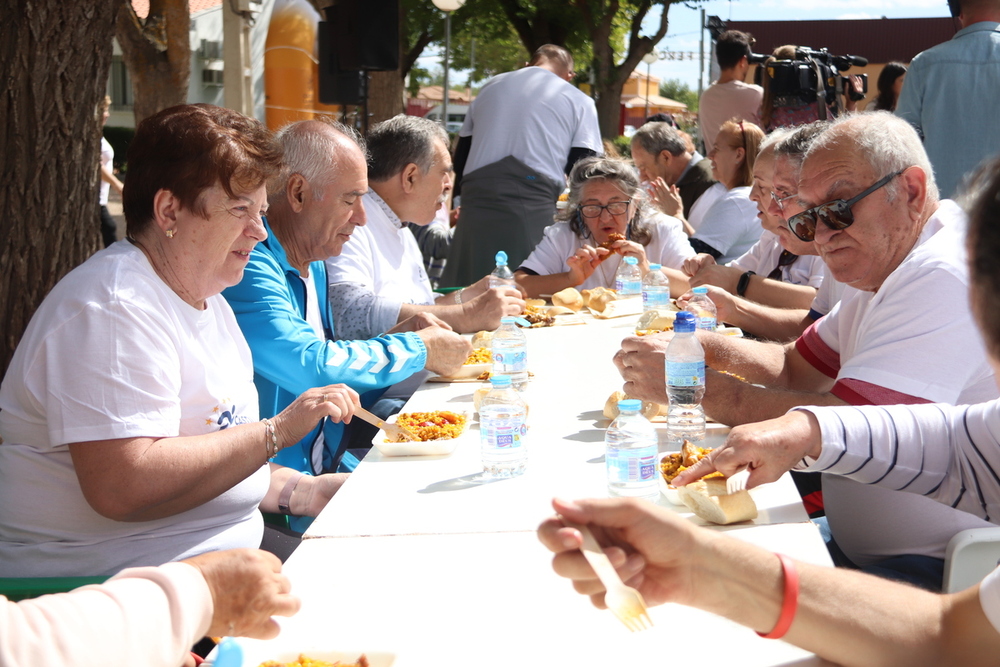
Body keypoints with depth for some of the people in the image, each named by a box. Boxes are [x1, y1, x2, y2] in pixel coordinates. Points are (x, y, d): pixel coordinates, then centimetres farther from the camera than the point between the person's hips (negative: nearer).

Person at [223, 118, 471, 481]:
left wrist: (394, 337, 5)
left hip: (329, 464, 9)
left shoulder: (314, 267, 15)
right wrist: (419, 349, -11)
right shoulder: (251, 268, -17)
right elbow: (312, 367, -26)